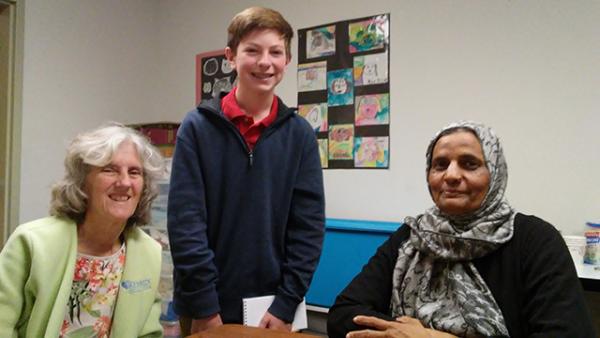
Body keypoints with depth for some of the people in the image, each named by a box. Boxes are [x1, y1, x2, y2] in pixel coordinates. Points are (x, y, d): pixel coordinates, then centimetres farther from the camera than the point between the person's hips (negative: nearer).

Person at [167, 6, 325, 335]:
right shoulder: (197, 127, -7)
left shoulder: (300, 134, -3)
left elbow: (308, 226, -4)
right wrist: (204, 307, -12)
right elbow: (185, 221, -10)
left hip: (272, 306, 1)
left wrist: (286, 304, -8)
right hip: (206, 307, -1)